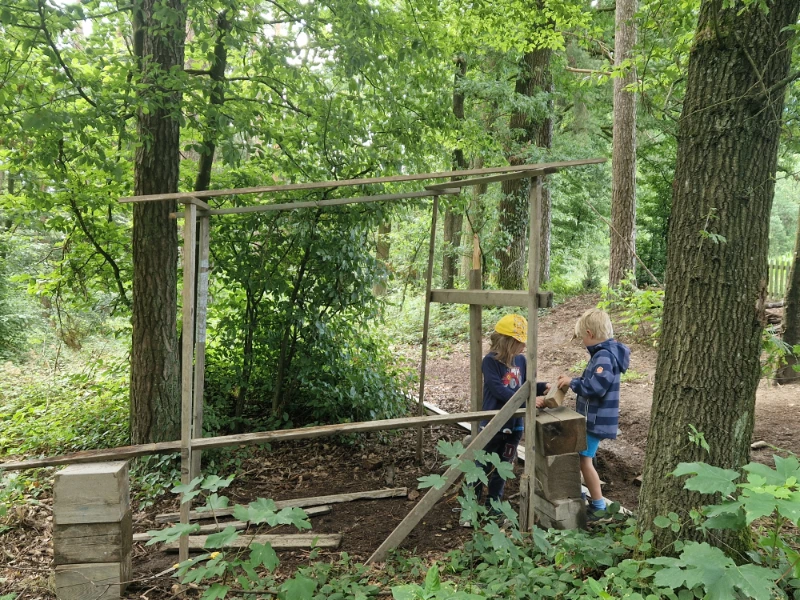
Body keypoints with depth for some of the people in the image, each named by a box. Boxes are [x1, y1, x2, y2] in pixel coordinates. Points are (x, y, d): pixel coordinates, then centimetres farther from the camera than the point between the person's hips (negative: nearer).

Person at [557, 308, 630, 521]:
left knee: (585, 460, -3)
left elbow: (596, 387, -31)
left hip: (596, 420, -10)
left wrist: (572, 382, -19)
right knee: (579, 456, 21)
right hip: (593, 416, 10)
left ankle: (599, 506, 8)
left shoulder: (604, 356, -24)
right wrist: (574, 380, 8)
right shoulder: (605, 352, 8)